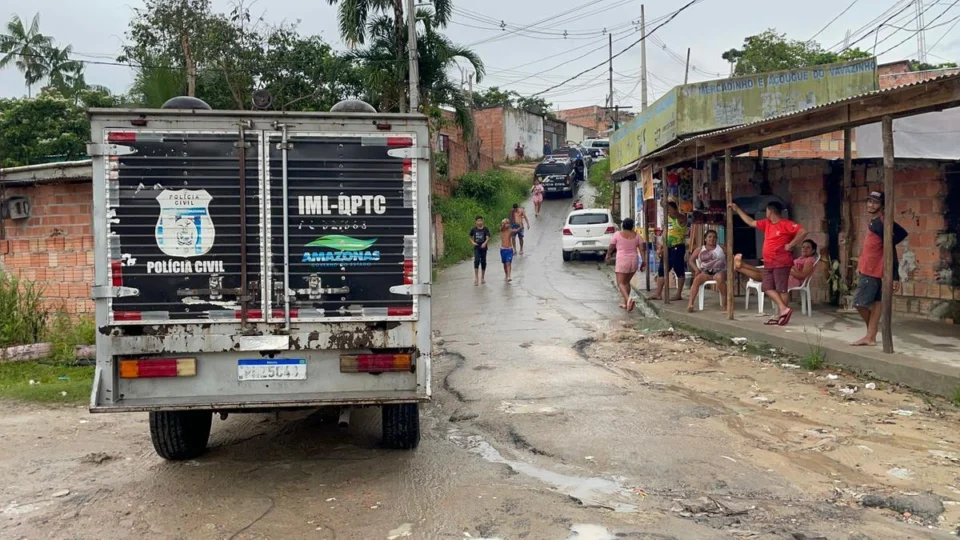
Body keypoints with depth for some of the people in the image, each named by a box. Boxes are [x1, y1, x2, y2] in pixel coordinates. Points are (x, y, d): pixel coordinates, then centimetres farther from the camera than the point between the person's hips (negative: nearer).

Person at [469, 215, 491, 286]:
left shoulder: (485, 229, -2)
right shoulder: (473, 229, 4)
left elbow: (488, 238, -14)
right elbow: (471, 238, 16)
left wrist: (485, 243, -33)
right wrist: (473, 242, -4)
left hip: (483, 248, 0)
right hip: (476, 248, 0)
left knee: (483, 262, 7)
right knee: (476, 260, -18)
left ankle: (482, 278, 23)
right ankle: (476, 278, -17)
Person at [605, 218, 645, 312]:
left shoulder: (617, 234, -4)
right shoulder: (636, 235, 5)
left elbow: (611, 247, 5)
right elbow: (642, 248, 0)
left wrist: (608, 255, 24)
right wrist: (644, 262, 4)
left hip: (622, 261, -4)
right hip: (634, 261, 4)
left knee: (620, 283, -6)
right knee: (626, 281, 19)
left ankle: (628, 299, -32)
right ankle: (626, 304, 19)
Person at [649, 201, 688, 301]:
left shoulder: (681, 219, -8)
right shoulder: (667, 219, 14)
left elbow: (675, 213, -31)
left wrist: (667, 204, -38)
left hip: (678, 247, -8)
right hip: (668, 248, 8)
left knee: (679, 271, 0)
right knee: (661, 270, 6)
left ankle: (679, 294, 6)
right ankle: (658, 294, 10)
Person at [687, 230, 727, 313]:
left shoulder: (721, 248, 12)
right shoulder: (700, 249, 13)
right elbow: (691, 260, 12)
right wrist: (696, 269, -5)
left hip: (719, 271, -1)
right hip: (705, 272, 1)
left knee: (720, 277, -38)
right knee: (697, 279, -31)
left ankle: (724, 302, -26)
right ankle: (690, 303, -39)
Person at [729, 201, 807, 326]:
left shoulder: (786, 224, -11)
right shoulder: (766, 224, 14)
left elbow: (803, 232, -19)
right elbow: (750, 222, 25)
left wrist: (790, 245, -18)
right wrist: (737, 209, 25)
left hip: (781, 263, -9)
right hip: (768, 263, 9)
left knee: (781, 289, -6)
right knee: (767, 288, 4)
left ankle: (780, 315, -4)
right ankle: (783, 309, 3)